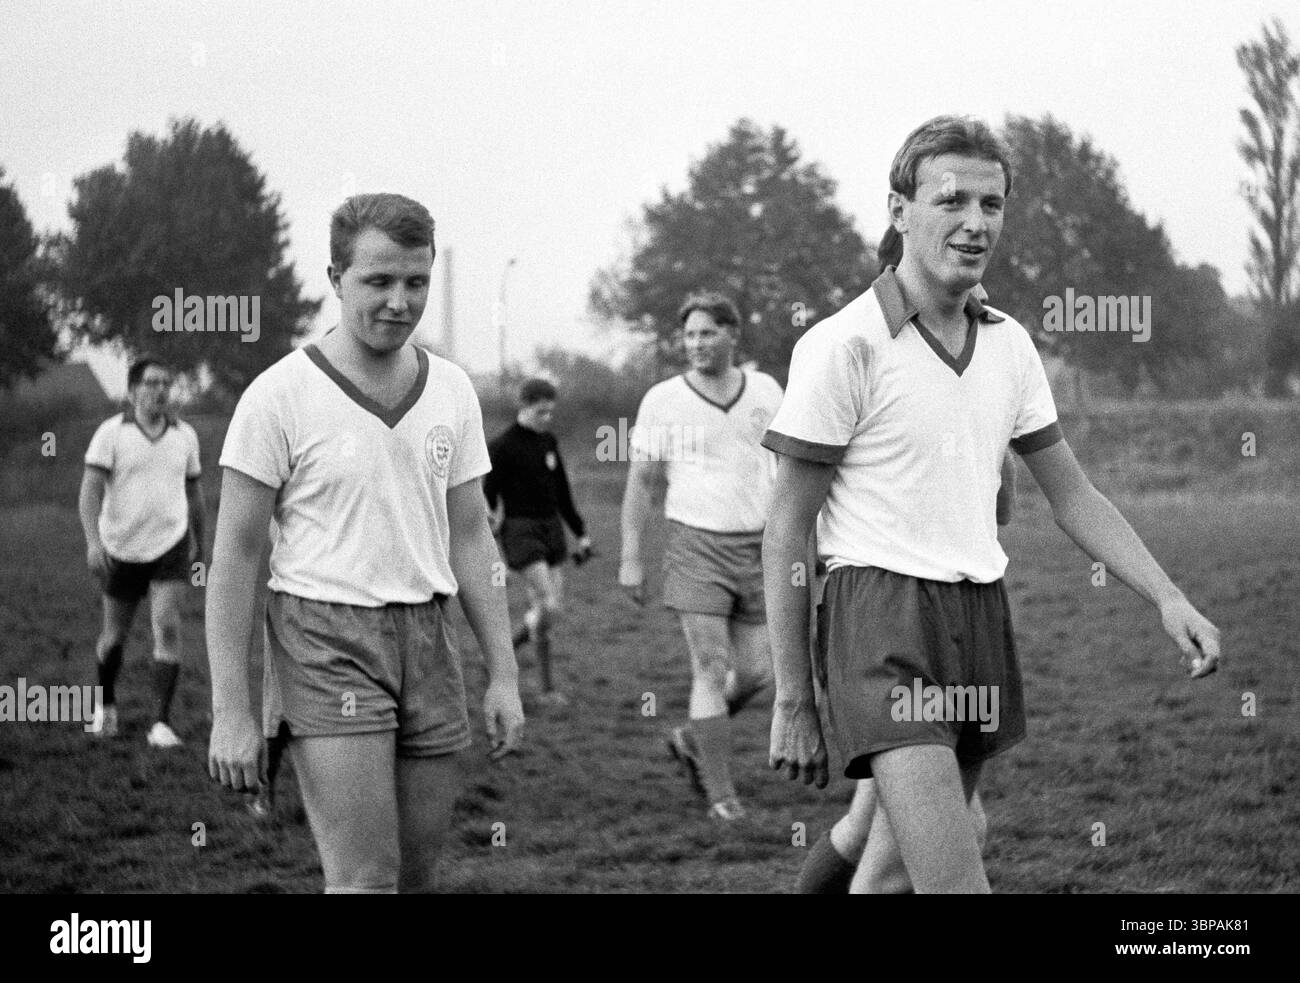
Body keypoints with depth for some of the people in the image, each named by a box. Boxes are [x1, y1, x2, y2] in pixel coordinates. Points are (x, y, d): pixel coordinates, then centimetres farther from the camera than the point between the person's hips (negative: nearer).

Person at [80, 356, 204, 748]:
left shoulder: (185, 435, 5)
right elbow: (90, 490, -12)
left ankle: (162, 723, -13)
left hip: (170, 544, 1)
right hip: (122, 550, -1)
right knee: (115, 636, 11)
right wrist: (93, 541, -24)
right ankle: (106, 704, 39)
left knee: (167, 628, -15)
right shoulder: (111, 433, -6)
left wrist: (199, 544, 23)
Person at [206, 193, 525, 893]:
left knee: (417, 875, 7)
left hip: (426, 640, 5)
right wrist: (230, 711, -11)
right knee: (367, 881, -13)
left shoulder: (452, 392, 8)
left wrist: (503, 673, 9)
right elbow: (235, 557, -6)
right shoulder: (280, 396, -7)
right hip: (325, 644, -5)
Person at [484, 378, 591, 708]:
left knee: (552, 611, 3)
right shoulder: (502, 446, -8)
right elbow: (487, 495, -5)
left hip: (551, 529, 7)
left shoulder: (549, 442, 12)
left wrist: (580, 533, 19)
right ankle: (548, 689, -2)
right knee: (548, 606, -16)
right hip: (521, 531, -7)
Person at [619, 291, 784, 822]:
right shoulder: (664, 400, -3)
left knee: (755, 672, 4)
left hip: (757, 546, 4)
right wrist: (630, 558, -2)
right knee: (712, 670, -9)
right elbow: (639, 482, 2)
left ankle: (692, 739, 30)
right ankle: (721, 794, -4)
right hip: (696, 545, -4)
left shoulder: (766, 391, 6)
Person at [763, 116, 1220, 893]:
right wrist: (793, 702, -7)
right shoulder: (844, 345, -8)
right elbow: (787, 536, -6)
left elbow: (1073, 495, 17)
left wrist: (1168, 598, 3)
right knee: (954, 880, -19)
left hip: (981, 615, 7)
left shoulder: (1009, 343, 11)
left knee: (896, 864, 14)